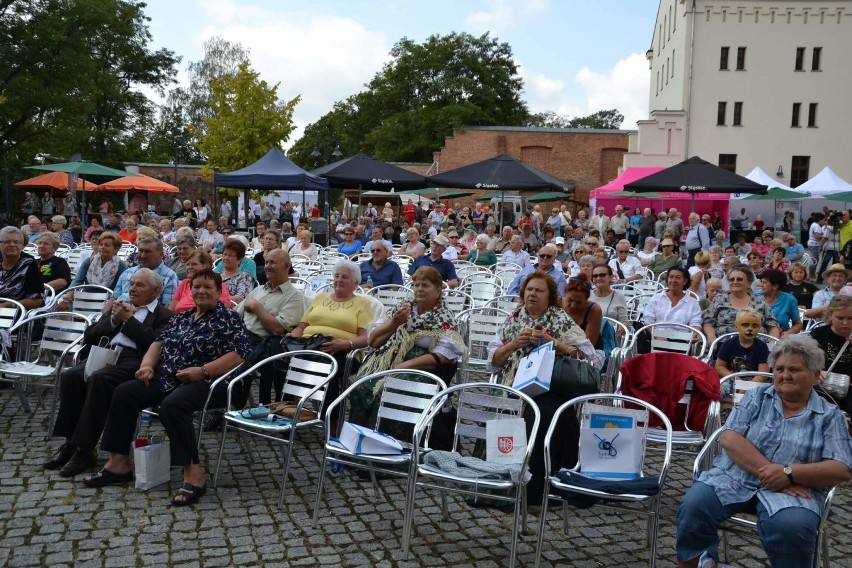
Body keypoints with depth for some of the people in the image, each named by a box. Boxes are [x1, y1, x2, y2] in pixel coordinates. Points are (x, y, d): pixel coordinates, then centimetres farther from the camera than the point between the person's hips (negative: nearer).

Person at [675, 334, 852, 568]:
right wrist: (768, 470, -16)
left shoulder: (830, 415, 8)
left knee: (793, 527, -34)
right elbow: (729, 438, -2)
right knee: (694, 506, -25)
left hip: (793, 491, -1)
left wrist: (790, 473, -18)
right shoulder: (757, 396, 10)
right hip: (734, 477, 1)